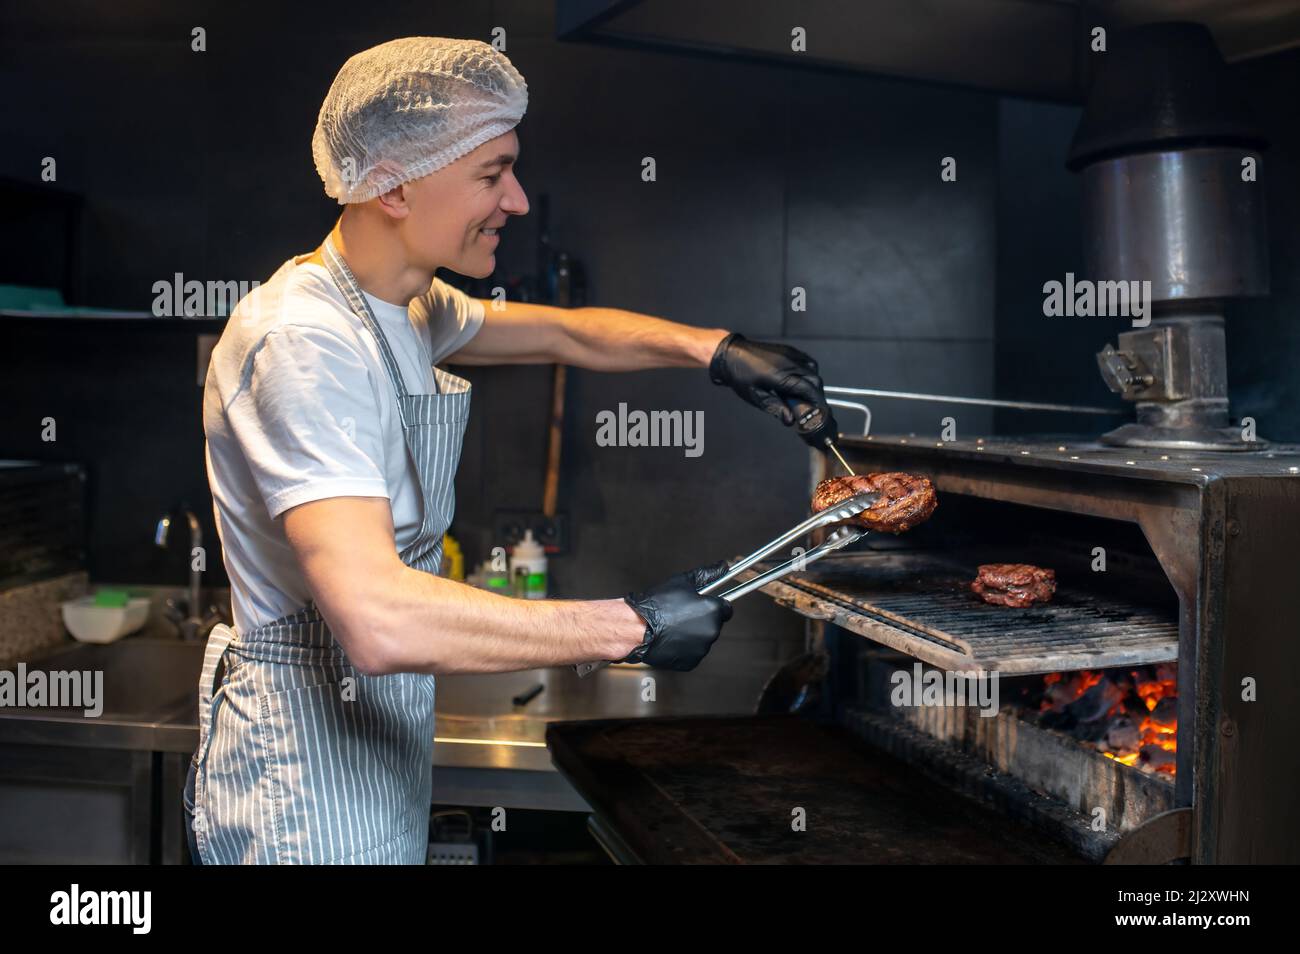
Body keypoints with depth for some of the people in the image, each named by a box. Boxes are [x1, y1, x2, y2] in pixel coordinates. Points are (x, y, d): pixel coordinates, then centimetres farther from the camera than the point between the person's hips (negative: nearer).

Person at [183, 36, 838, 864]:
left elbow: (563, 333, 18)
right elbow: (379, 620, -36)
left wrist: (718, 350, 3)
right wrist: (632, 628, -29)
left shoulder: (407, 308, 4)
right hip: (309, 783, -9)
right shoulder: (304, 340, -27)